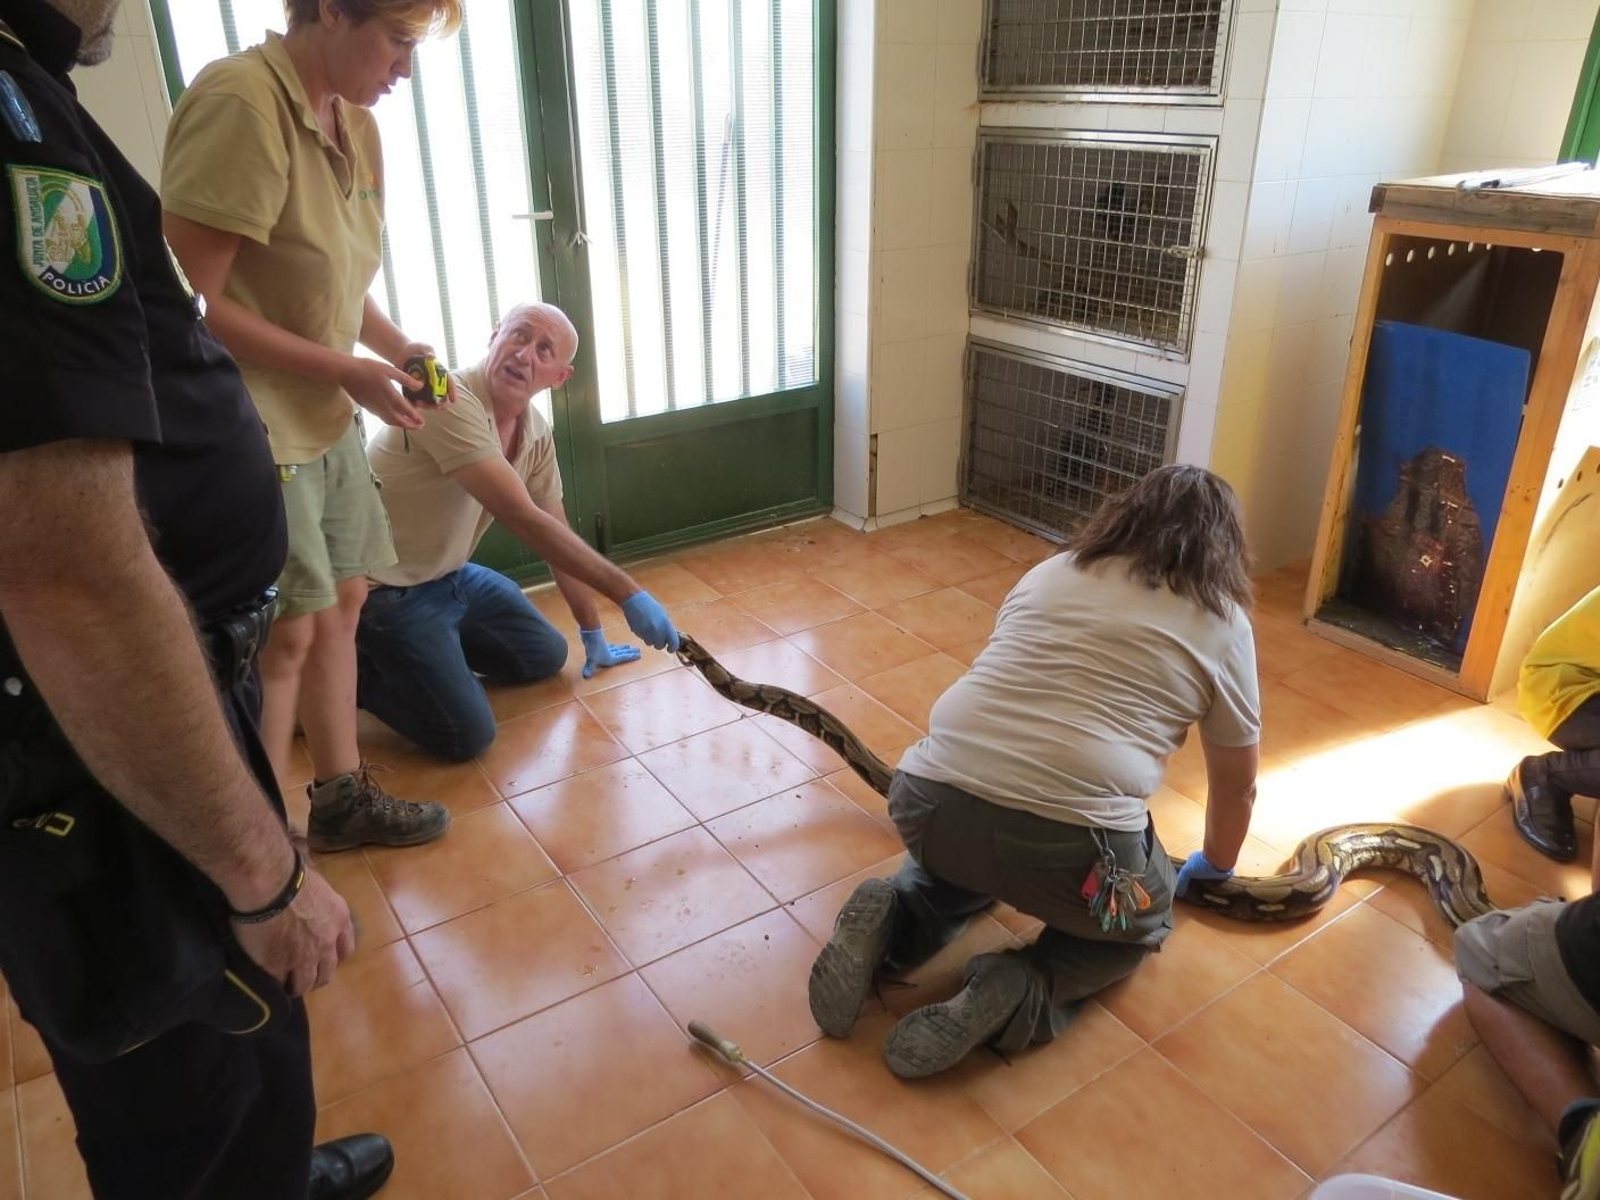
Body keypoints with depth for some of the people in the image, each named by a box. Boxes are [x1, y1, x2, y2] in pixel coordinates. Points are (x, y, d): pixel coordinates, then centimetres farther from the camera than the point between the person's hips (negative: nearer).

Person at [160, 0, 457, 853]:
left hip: (324, 418, 9)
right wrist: (347, 371, -20)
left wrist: (400, 350, 1)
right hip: (250, 424, -8)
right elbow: (188, 303, -23)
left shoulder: (355, 124, 7)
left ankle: (340, 799, 32)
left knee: (341, 603, 14)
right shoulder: (240, 102, -20)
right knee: (285, 634, 0)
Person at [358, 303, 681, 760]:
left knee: (546, 656, 14)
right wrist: (627, 593, -30)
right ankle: (355, 670, 7)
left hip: (449, 576, 8)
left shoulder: (537, 433, -1)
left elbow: (558, 537, 9)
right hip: (385, 589, -8)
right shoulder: (449, 401, -28)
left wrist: (592, 632, 14)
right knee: (467, 736, -13)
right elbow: (526, 522, -32)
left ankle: (431, 649, 21)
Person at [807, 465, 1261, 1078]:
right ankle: (1019, 991, 1)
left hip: (927, 804, 4)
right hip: (1069, 844, -4)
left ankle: (894, 918, 9)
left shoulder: (1049, 572, 20)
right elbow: (1236, 785, 21)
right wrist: (1214, 866, 41)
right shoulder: (1222, 621, 11)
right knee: (1141, 923, 27)